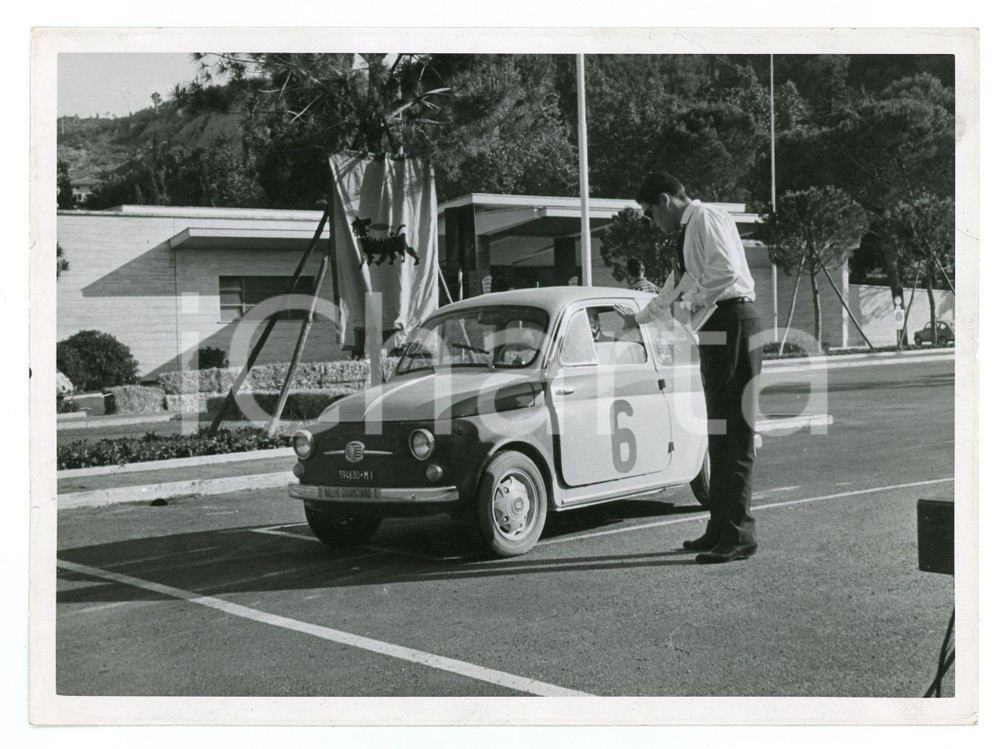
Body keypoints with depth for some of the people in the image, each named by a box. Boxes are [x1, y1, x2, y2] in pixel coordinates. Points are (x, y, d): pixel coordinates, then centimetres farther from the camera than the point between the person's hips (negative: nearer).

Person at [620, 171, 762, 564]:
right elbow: (682, 285, 33)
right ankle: (720, 528, 16)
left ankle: (738, 534, -9)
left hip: (731, 322, -10)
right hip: (715, 329, 10)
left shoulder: (706, 219, -6)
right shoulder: (688, 230, 24)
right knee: (719, 431, 10)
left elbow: (726, 272, -20)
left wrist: (692, 301, -10)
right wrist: (639, 317, 36)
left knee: (733, 430, -10)